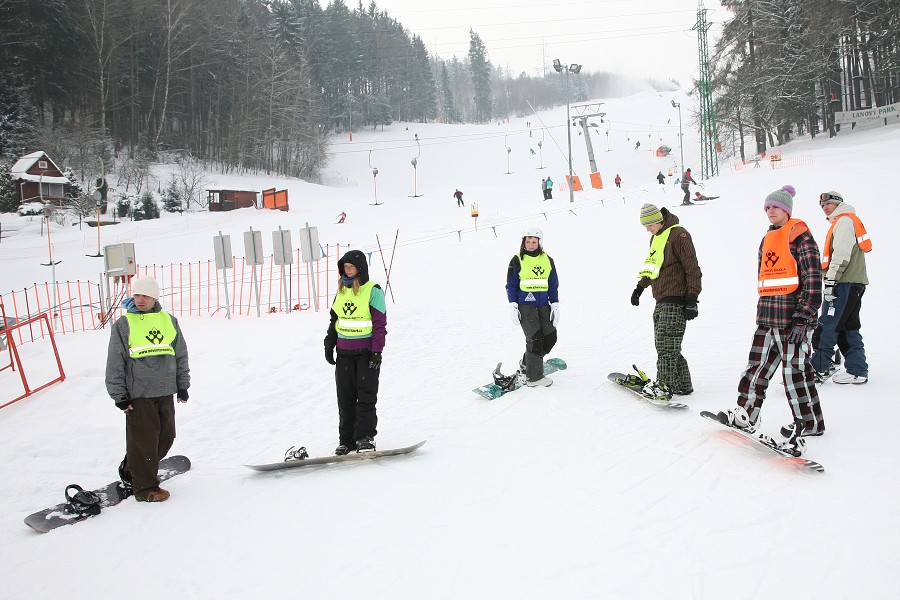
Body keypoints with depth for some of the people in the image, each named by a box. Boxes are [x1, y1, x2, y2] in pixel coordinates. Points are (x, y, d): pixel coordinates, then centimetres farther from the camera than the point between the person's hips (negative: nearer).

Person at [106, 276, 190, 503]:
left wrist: (182, 385, 13)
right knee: (143, 440, -2)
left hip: (165, 392, 4)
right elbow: (115, 364, -1)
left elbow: (181, 355, 14)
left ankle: (131, 469, 32)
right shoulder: (123, 325, -3)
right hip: (138, 393, -4)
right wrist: (119, 395, -4)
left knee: (166, 437, 11)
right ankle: (145, 487, 11)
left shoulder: (169, 320, 7)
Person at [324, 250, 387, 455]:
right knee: (345, 397, 6)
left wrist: (376, 351, -14)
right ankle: (346, 439, 13)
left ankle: (365, 436, 4)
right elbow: (334, 320, 19)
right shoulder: (341, 291, 11)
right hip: (344, 352, 6)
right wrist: (329, 345, 13)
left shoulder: (373, 290, -6)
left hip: (366, 351, -5)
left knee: (366, 395, -3)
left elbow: (380, 323, -9)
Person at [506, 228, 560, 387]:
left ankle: (527, 363, 22)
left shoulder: (547, 260, 11)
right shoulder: (517, 260, 1)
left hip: (543, 305, 5)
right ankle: (533, 377, -3)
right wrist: (513, 306, -7)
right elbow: (511, 285, 1)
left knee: (550, 336, 1)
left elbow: (553, 285, 14)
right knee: (535, 338, -12)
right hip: (525, 305, -5)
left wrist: (555, 305, 7)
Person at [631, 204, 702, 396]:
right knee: (664, 346, 6)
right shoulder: (656, 237, 18)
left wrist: (691, 299, -16)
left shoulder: (678, 235, -10)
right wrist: (640, 287, 29)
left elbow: (692, 269, -13)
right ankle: (682, 384, 13)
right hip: (661, 301, 9)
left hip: (675, 302, -9)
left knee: (666, 347, -12)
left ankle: (665, 384, -9)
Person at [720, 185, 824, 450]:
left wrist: (802, 317, -17)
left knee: (795, 369, -2)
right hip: (767, 318, 8)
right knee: (757, 365, 8)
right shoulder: (768, 239, 18)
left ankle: (810, 423, 11)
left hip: (793, 317, -8)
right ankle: (746, 415, 15)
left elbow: (812, 279, -12)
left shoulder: (799, 235, -7)